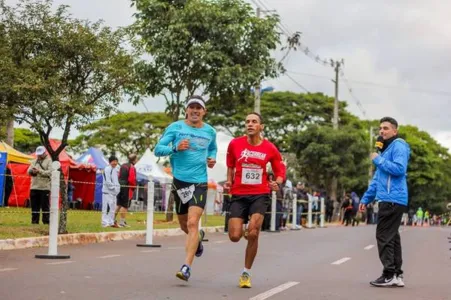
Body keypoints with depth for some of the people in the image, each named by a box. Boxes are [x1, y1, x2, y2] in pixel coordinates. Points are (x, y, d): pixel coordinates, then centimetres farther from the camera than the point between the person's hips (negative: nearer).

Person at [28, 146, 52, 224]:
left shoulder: (49, 161, 0)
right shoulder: (34, 161, 18)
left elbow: (50, 172, -12)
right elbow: (29, 171, 13)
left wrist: (39, 171, -16)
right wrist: (32, 170, -10)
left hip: (45, 188, -5)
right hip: (34, 187, 6)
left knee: (45, 206, -4)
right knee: (34, 206, 8)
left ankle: (46, 221, 1)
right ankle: (34, 221, 15)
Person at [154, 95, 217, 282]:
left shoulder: (210, 131, 6)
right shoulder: (175, 127, -1)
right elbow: (158, 149, -5)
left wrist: (212, 159, 6)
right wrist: (175, 148, -23)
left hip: (200, 182, -1)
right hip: (179, 180, 1)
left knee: (192, 223, -17)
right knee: (184, 225, 16)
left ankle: (186, 267, -19)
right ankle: (198, 237, 51)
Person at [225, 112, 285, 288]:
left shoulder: (269, 148, -1)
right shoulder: (235, 144, -1)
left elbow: (280, 170, 10)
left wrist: (276, 183, -10)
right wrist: (229, 181, 5)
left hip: (260, 195, -1)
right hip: (239, 195, 1)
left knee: (253, 234, -16)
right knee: (234, 237, -10)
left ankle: (246, 273, 3)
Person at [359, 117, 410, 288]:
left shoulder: (398, 146, -7)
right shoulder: (385, 149, 24)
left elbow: (399, 168, -23)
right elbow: (377, 178, 27)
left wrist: (378, 160, -13)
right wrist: (366, 198, 23)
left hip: (392, 199, -10)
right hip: (388, 199, 10)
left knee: (384, 236, -10)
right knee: (391, 237, 9)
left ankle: (390, 275, -10)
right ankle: (397, 275, 12)